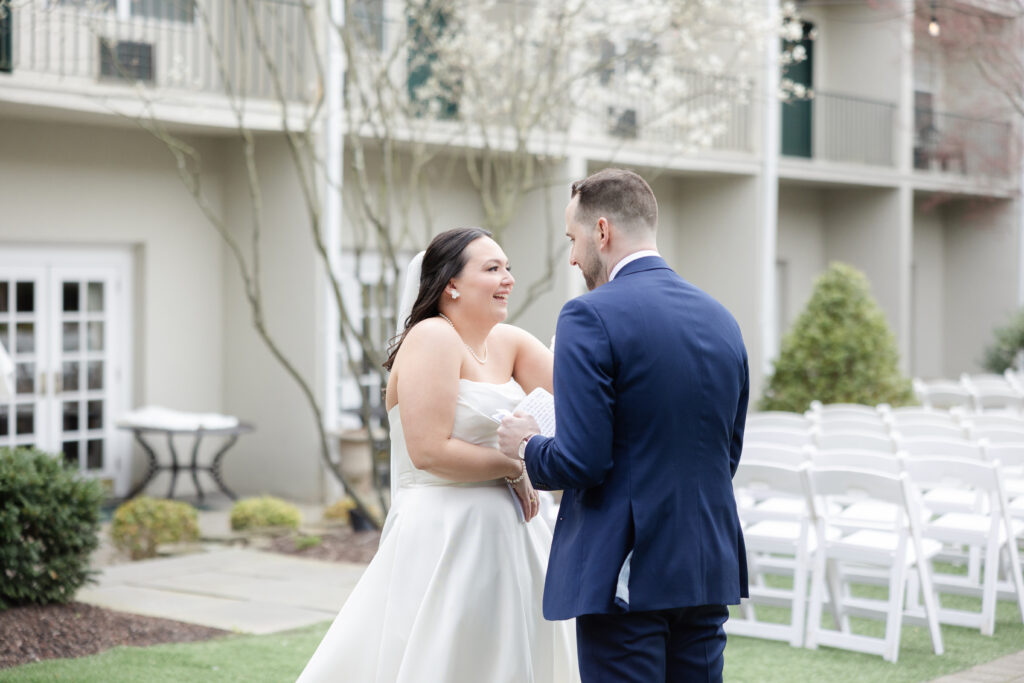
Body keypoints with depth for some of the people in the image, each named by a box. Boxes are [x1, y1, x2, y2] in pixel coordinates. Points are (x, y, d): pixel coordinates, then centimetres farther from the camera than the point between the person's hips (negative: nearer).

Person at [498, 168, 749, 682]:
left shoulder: (590, 317, -12)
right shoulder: (721, 320, 10)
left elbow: (581, 462, -17)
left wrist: (526, 447, 2)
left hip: (629, 579, -7)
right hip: (709, 572, 7)